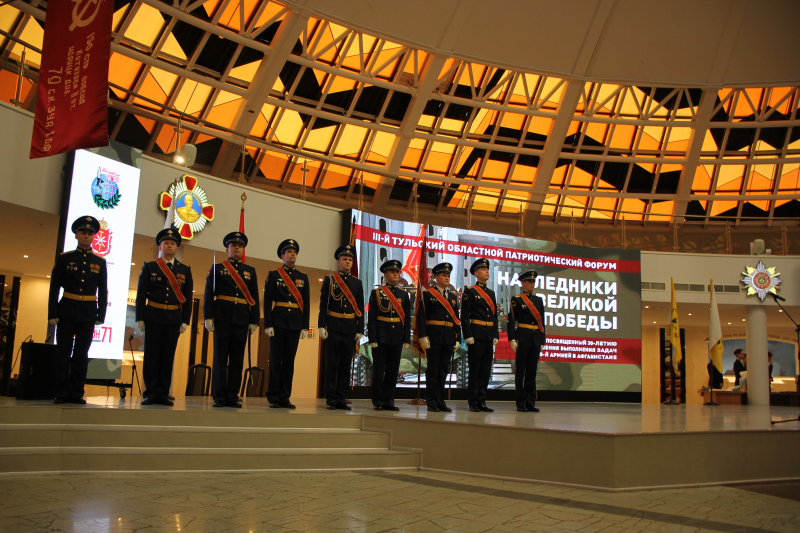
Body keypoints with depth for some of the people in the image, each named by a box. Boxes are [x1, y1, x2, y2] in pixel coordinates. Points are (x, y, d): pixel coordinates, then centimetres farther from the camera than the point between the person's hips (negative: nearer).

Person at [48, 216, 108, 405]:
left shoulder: (100, 262, 8)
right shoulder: (64, 258, 4)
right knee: (63, 353, 0)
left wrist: (101, 315, 2)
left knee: (81, 354, 4)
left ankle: (76, 393, 8)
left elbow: (103, 291, 9)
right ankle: (62, 393, 5)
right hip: (67, 311, -1)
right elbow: (54, 287, 3)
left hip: (88, 313, 1)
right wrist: (52, 313, -4)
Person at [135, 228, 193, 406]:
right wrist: (140, 318, -3)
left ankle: (163, 394, 7)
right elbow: (141, 295, 3)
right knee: (152, 355, -1)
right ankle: (151, 393, 4)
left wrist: (185, 320, 1)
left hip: (174, 318, 1)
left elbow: (187, 298, 8)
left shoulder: (185, 270, 10)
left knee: (168, 356, 2)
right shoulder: (149, 267, 6)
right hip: (153, 316, -1)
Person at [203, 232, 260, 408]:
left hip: (242, 320, 2)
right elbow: (209, 294, 3)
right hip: (222, 319, -2)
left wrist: (254, 321, 4)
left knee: (237, 359, 2)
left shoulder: (250, 271, 16)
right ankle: (220, 396, 1)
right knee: (220, 358, -1)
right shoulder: (217, 268, 9)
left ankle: (232, 396, 5)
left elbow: (254, 298, 12)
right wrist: (208, 317, -6)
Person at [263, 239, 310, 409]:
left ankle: (285, 397, 9)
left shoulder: (303, 277, 12)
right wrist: (268, 324, -9)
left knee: (289, 361, 4)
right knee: (276, 360, -1)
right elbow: (267, 301, -1)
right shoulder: (273, 275, 4)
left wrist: (305, 326, 3)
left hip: (295, 323, 3)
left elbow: (306, 303, 10)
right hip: (278, 321, -3)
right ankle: (273, 398, 4)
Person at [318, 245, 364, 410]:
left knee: (345, 365, 5)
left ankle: (342, 399, 10)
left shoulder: (357, 283, 12)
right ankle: (331, 400, 4)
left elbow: (360, 308, 10)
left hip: (350, 329, 3)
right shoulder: (330, 280, 4)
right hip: (333, 327, -3)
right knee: (331, 364, -1)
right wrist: (322, 325, -8)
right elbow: (323, 304, 0)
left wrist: (360, 330, 5)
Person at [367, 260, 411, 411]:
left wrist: (407, 339, 3)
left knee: (393, 370, 6)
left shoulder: (404, 294, 11)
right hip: (381, 335, -3)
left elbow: (407, 319, 10)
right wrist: (372, 339, -10)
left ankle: (388, 401, 13)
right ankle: (378, 401, 8)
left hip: (397, 337, 4)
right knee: (379, 369, 0)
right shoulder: (377, 293, 1)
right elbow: (371, 318, -3)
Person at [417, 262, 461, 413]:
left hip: (449, 338, 5)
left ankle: (440, 402, 14)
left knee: (444, 371, 8)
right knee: (433, 370, -1)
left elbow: (456, 319, 16)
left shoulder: (453, 296, 16)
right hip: (434, 337, -5)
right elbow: (421, 316, -6)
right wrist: (423, 336, -14)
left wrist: (457, 339, 9)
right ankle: (431, 403, 4)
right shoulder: (428, 294, 0)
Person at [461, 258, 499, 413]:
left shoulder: (491, 293, 18)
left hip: (489, 336, 6)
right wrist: (468, 335, -14)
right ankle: (473, 403, 3)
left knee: (486, 371, 7)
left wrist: (496, 335, 11)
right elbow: (464, 316, -7)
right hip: (476, 335, -6)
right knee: (475, 370, -2)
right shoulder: (470, 291, -2)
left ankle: (482, 402, 13)